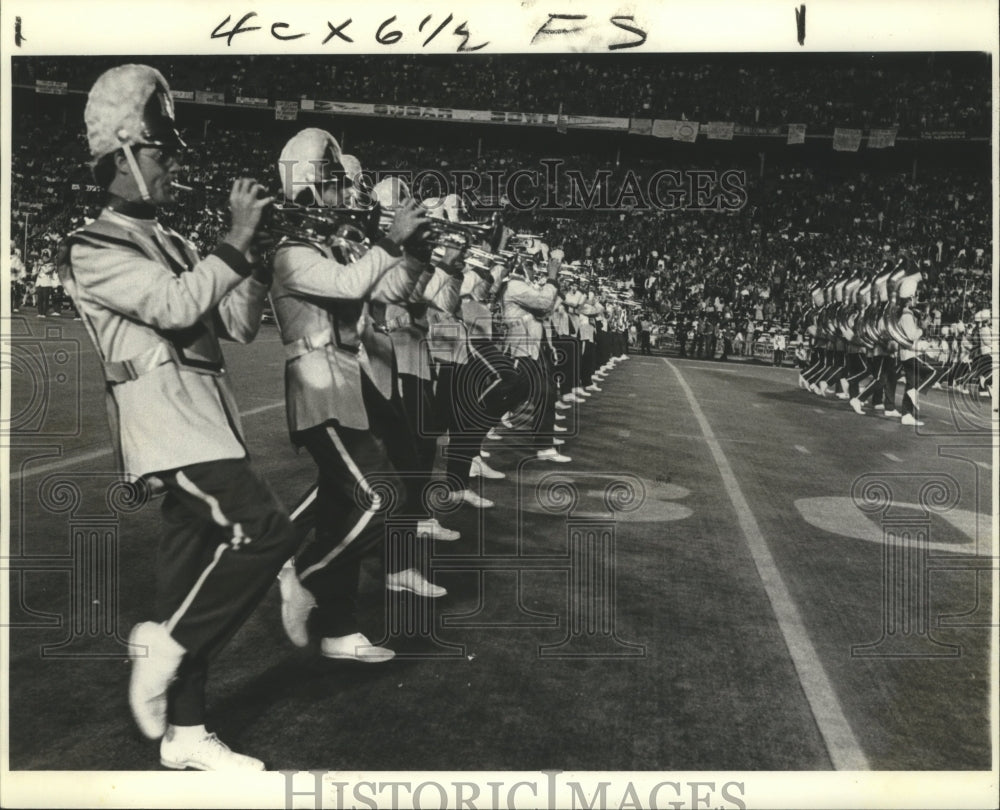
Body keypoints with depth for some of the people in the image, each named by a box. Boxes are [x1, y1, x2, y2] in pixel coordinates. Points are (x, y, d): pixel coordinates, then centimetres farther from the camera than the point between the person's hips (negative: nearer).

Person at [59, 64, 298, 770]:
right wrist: (237, 239, -14)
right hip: (162, 413, -8)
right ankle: (164, 644, 1)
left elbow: (239, 326, 14)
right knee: (265, 529, -20)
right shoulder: (92, 248, -2)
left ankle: (184, 732, 19)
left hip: (208, 415, 8)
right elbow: (175, 306, -18)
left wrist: (256, 250, 3)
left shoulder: (176, 245, 22)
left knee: (194, 562, 9)